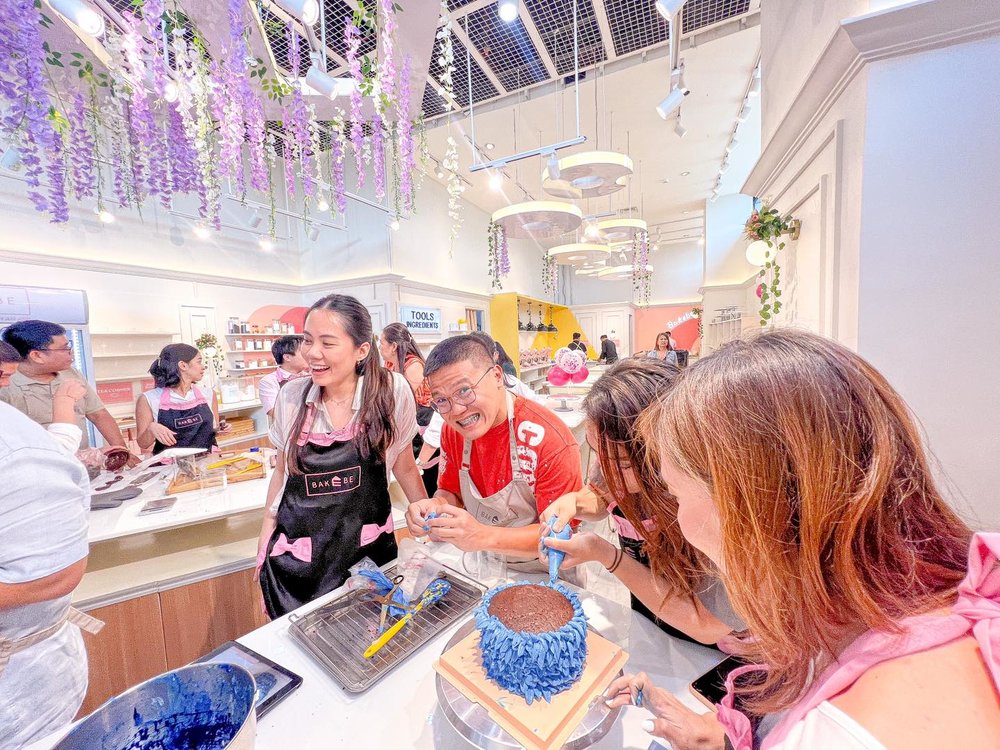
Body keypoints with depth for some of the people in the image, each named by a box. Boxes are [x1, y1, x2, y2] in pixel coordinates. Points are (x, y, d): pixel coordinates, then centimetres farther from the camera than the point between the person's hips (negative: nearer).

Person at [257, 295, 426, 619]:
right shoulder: (291, 397, -6)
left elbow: (404, 468, -1)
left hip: (370, 552, -1)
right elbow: (283, 471, 8)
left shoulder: (391, 390, -14)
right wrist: (267, 536, 7)